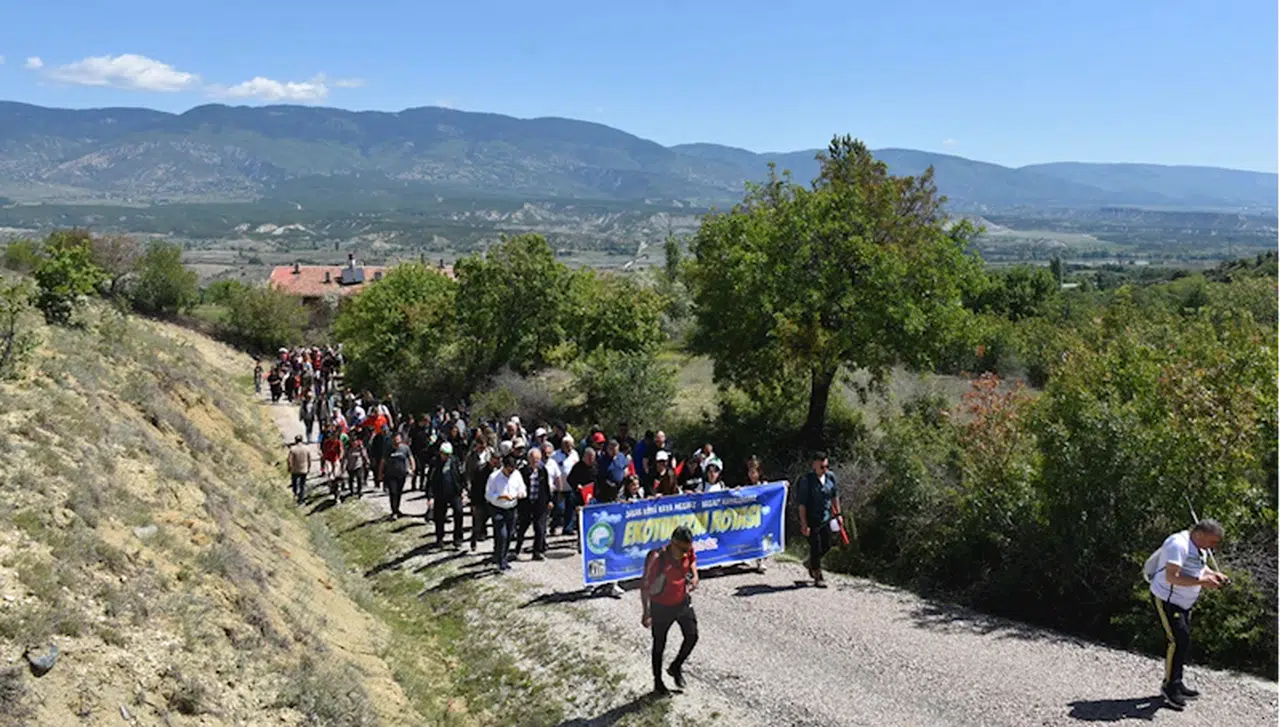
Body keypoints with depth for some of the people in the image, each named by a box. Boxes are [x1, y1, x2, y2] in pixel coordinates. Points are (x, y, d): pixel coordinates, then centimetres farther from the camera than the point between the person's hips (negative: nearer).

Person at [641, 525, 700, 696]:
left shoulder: (689, 552, -13)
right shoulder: (657, 559, -30)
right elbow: (644, 586, -19)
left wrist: (694, 578, -5)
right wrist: (646, 613, -15)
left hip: (682, 602, 5)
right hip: (661, 607, -5)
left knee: (692, 636, 3)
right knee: (659, 645, 10)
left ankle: (676, 667, 30)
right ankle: (658, 682, 29)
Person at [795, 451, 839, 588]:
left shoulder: (830, 477, -1)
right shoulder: (807, 480, -17)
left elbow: (835, 496, 14)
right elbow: (802, 504, -17)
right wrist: (804, 524, -19)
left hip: (826, 519, 6)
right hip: (812, 519, -6)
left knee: (826, 546, 14)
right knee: (816, 548, 1)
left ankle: (812, 565, 40)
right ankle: (817, 578, 16)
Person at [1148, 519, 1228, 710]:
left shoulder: (1198, 546, 5)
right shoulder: (1179, 545, -26)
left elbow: (1199, 567, 22)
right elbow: (1172, 577, -33)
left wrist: (1213, 574, 2)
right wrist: (1202, 582, -33)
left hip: (1184, 602, 10)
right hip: (1167, 600, -10)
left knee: (1183, 642, 14)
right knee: (1179, 641, -11)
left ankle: (1177, 683, 26)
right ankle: (1169, 686, 1)